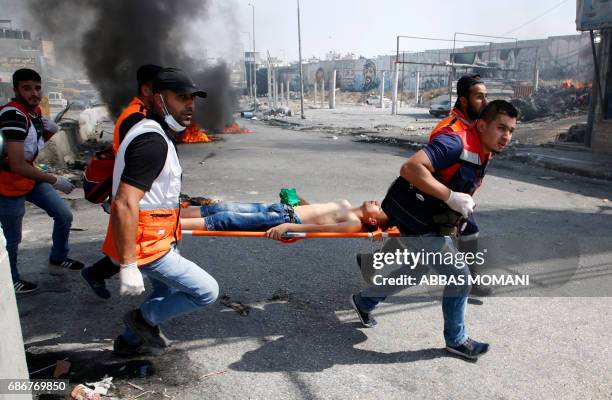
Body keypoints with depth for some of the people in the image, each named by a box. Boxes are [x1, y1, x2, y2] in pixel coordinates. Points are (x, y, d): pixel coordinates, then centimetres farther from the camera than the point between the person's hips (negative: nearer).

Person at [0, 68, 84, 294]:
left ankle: (57, 259, 34)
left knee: (64, 215, 13)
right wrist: (54, 181, -23)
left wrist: (50, 132, -2)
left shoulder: (34, 110, 1)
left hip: (31, 178, 9)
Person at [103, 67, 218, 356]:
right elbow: (125, 205, -29)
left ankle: (130, 341, 44)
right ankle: (144, 319, 13)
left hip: (159, 239, 10)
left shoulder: (155, 134, 10)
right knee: (206, 291, -5)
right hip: (147, 247, -10)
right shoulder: (152, 142, -23)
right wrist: (128, 266, -28)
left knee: (168, 292, 28)